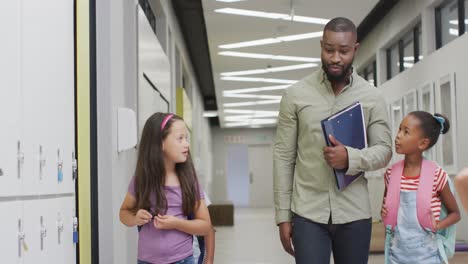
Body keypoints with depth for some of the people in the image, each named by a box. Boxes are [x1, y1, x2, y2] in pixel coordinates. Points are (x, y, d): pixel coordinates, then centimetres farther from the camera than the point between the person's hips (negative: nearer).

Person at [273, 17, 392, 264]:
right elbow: (283, 156, 1)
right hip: (308, 212, -1)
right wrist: (283, 215, -2)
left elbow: (384, 150, 2)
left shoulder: (372, 97, 3)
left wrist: (350, 158, -19)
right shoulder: (295, 94, 0)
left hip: (354, 213, 1)